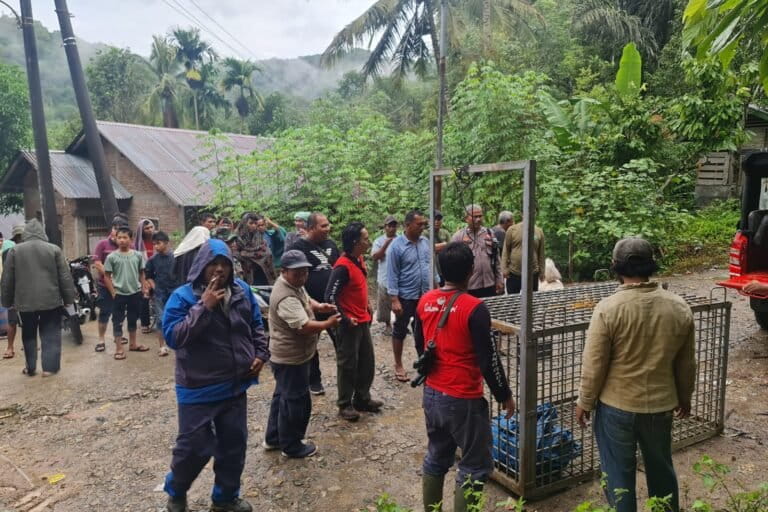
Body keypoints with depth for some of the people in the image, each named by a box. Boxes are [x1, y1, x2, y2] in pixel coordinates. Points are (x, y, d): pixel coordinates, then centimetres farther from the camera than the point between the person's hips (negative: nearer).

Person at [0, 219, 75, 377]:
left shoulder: (14, 250, 2)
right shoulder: (54, 249, -1)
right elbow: (65, 278, -2)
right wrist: (68, 298, 5)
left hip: (25, 301, 1)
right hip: (51, 300, -1)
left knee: (28, 334, 16)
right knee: (51, 335, 6)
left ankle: (30, 367, 21)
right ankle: (49, 367, 4)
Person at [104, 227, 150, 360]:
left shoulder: (137, 256, -1)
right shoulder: (112, 257, -8)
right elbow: (107, 277, -3)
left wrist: (143, 288, 2)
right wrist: (113, 293, -7)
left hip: (135, 293, 3)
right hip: (119, 294, -3)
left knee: (133, 319, 17)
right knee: (117, 321, 5)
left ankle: (132, 343, 32)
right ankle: (119, 348, 14)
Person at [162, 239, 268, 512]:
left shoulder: (242, 291, 2)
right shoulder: (183, 296, -13)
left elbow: (256, 325, 14)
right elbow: (172, 337, -23)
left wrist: (261, 354, 2)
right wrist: (205, 307, -28)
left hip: (235, 384, 5)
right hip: (198, 388, -5)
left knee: (234, 445, 14)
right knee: (194, 447, 4)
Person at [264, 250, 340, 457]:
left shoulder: (294, 285, 3)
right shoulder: (286, 298, -29)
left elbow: (306, 300, 20)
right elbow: (304, 327, -34)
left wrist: (319, 306, -1)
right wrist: (328, 324, -19)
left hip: (289, 355, 11)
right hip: (291, 358, -11)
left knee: (282, 397, 22)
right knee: (296, 401, 4)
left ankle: (273, 438, 36)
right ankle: (291, 446, 20)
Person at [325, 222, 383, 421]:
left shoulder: (359, 259, 5)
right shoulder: (343, 266, -23)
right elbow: (330, 297, -24)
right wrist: (344, 319, -19)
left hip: (363, 321, 9)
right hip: (349, 324, -9)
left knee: (367, 362, 16)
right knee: (348, 365, 4)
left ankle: (362, 399, 31)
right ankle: (345, 405, 18)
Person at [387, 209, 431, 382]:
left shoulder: (425, 242, 3)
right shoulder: (396, 246, -14)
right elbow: (392, 275, -14)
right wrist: (394, 299, -18)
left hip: (425, 295, 5)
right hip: (405, 297, -5)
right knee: (400, 331, 9)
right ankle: (398, 365, 22)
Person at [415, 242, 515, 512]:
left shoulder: (425, 301, -1)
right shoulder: (474, 308, -20)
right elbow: (488, 360, -16)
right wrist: (505, 396, -2)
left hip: (431, 393, 7)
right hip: (463, 399, -7)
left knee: (436, 458, 21)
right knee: (476, 466, 10)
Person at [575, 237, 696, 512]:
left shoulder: (608, 308, -20)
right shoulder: (679, 307, -6)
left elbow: (594, 364, -14)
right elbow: (687, 363, 5)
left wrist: (585, 402, -1)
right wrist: (685, 396, 20)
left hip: (616, 406, -4)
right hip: (661, 403, 5)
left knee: (618, 473, 12)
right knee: (661, 468, 24)